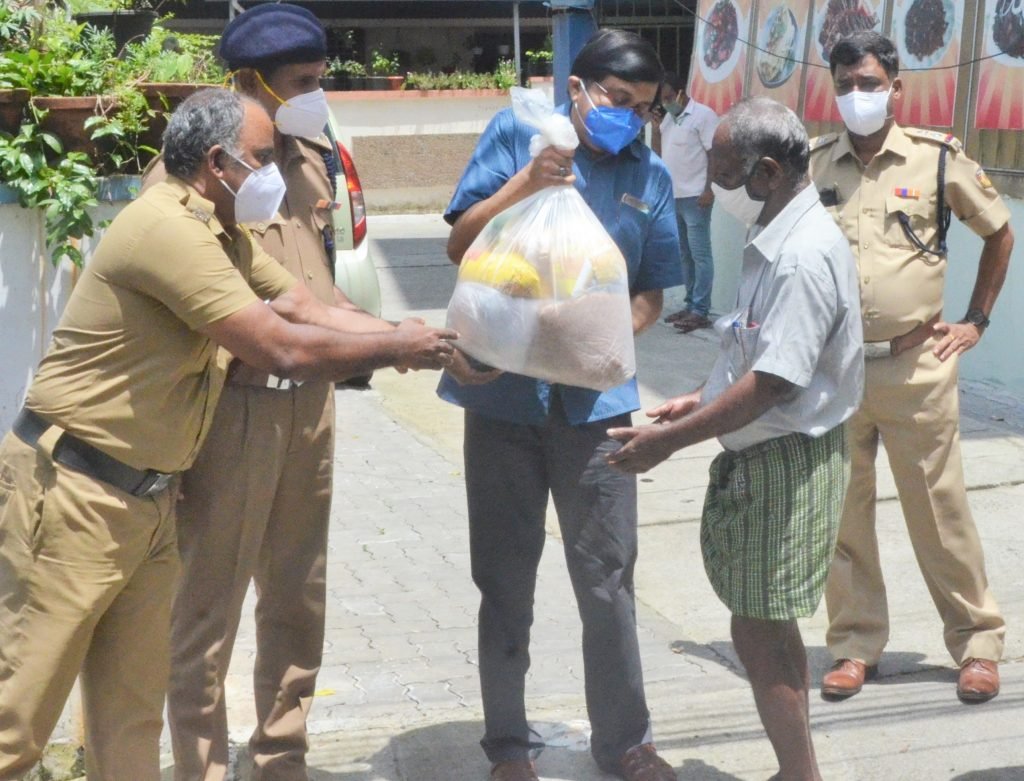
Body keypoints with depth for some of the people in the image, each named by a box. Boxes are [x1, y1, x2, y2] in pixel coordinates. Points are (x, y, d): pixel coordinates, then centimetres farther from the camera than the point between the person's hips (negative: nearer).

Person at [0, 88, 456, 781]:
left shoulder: (225, 236, 13)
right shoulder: (167, 227, -20)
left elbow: (311, 311, 8)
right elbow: (283, 349, -23)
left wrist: (423, 345, -3)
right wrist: (396, 347, -11)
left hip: (148, 497, 10)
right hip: (73, 492, -10)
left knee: (132, 716, 12)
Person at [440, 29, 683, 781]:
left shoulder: (650, 175, 3)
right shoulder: (517, 134, -3)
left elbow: (651, 294, 8)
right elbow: (460, 245, -6)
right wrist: (526, 181, -21)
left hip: (595, 399, 1)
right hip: (505, 393, -1)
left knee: (608, 578, 6)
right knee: (507, 582, 8)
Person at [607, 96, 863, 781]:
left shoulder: (804, 257, -23)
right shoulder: (781, 241, 9)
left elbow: (771, 383, -26)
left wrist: (669, 440, -21)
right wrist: (700, 402, 14)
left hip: (785, 463, -10)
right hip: (761, 458, 10)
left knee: (758, 634, -3)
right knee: (771, 630, 17)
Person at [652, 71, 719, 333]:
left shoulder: (703, 115, -8)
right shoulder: (669, 118, 15)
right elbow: (658, 153, 18)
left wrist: (709, 189, -18)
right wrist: (656, 126, 4)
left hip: (695, 197, -8)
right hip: (672, 196, 8)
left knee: (700, 254, -6)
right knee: (684, 254, 12)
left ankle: (700, 312, -7)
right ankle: (690, 305, 19)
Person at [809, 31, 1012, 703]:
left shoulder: (939, 157, -3)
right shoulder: (815, 164, 2)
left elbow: (1000, 232, 9)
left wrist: (975, 321, 7)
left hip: (916, 366, -2)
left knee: (939, 510, 4)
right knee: (842, 514, 8)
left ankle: (978, 640, 18)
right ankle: (856, 644, 21)